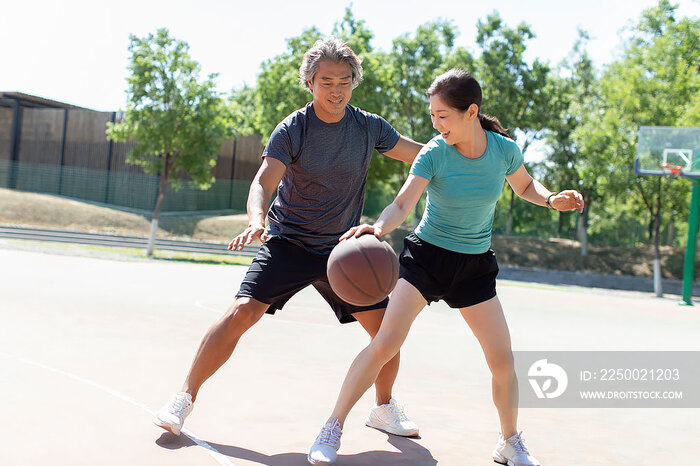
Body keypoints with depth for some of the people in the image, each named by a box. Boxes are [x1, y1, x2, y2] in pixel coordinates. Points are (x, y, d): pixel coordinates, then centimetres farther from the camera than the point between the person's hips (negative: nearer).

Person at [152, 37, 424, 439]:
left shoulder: (369, 127, -1)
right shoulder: (291, 129, -11)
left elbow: (419, 154, 10)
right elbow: (263, 183, -20)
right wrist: (258, 220, -41)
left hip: (342, 248, 3)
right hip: (288, 243, -3)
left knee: (385, 326, -3)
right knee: (242, 312, -18)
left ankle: (384, 408, 22)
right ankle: (185, 397, -1)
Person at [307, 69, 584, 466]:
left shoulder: (505, 149, -9)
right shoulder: (434, 153, -17)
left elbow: (525, 185, 12)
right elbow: (403, 204, -28)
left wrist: (551, 199, -9)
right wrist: (378, 228, -50)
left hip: (475, 264, 3)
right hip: (427, 254, -2)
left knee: (503, 359, 1)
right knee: (385, 343, -16)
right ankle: (333, 429, -2)